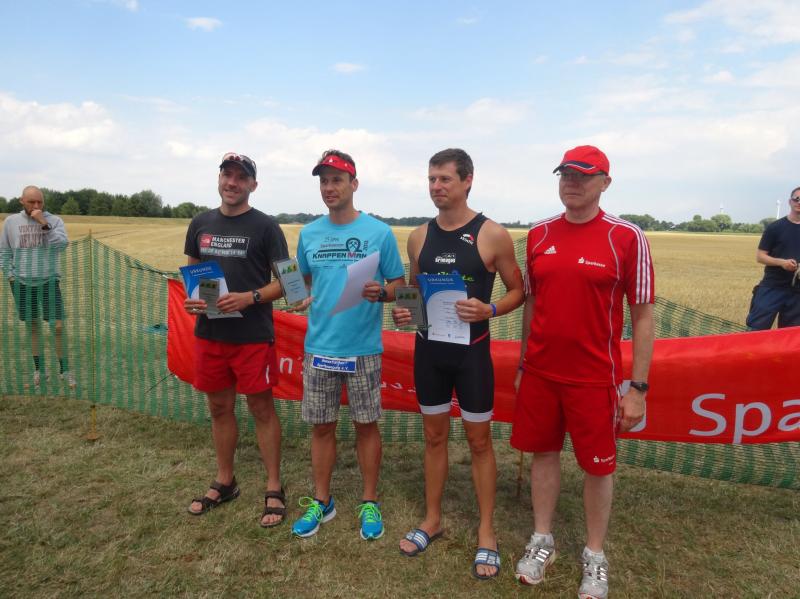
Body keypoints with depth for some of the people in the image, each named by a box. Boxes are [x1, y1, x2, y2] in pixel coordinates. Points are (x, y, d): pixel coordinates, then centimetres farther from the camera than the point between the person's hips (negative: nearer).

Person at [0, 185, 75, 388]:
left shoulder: (54, 220, -3)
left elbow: (62, 244, -18)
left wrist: (44, 224, -23)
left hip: (49, 282, -2)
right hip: (23, 283, 2)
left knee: (58, 327, -4)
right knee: (33, 327, 12)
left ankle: (64, 370, 8)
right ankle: (39, 370, 22)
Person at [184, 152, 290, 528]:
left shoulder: (265, 226, -5)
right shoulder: (200, 224, 10)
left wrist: (249, 297, -21)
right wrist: (190, 298, -3)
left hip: (253, 336, -5)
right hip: (209, 333, 5)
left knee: (261, 408, 3)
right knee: (219, 407, 15)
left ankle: (274, 489, 17)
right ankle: (224, 483, 31)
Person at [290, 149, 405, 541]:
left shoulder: (379, 232, -4)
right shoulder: (309, 234, 6)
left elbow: (399, 284, -1)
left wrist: (381, 293, -20)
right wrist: (300, 297, 2)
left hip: (363, 349, -3)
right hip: (319, 347, 3)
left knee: (366, 424, 9)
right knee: (321, 426, 12)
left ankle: (370, 503, 26)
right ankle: (321, 501, 29)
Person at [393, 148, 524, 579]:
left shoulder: (492, 235, -9)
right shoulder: (419, 236, 4)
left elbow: (518, 291, -2)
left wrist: (489, 310, -21)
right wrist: (403, 311, -6)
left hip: (471, 352, -4)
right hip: (427, 349, 4)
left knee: (479, 440, 7)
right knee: (434, 436, 15)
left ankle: (486, 530, 25)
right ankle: (432, 519, 32)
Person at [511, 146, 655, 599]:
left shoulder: (627, 237, -9)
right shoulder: (539, 234, 4)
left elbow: (643, 315, -7)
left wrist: (638, 387, -9)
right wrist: (522, 366, 12)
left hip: (595, 377, -3)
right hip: (539, 373, 4)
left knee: (598, 465, 10)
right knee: (544, 453, 15)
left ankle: (595, 556, 31)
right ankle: (543, 540, 34)